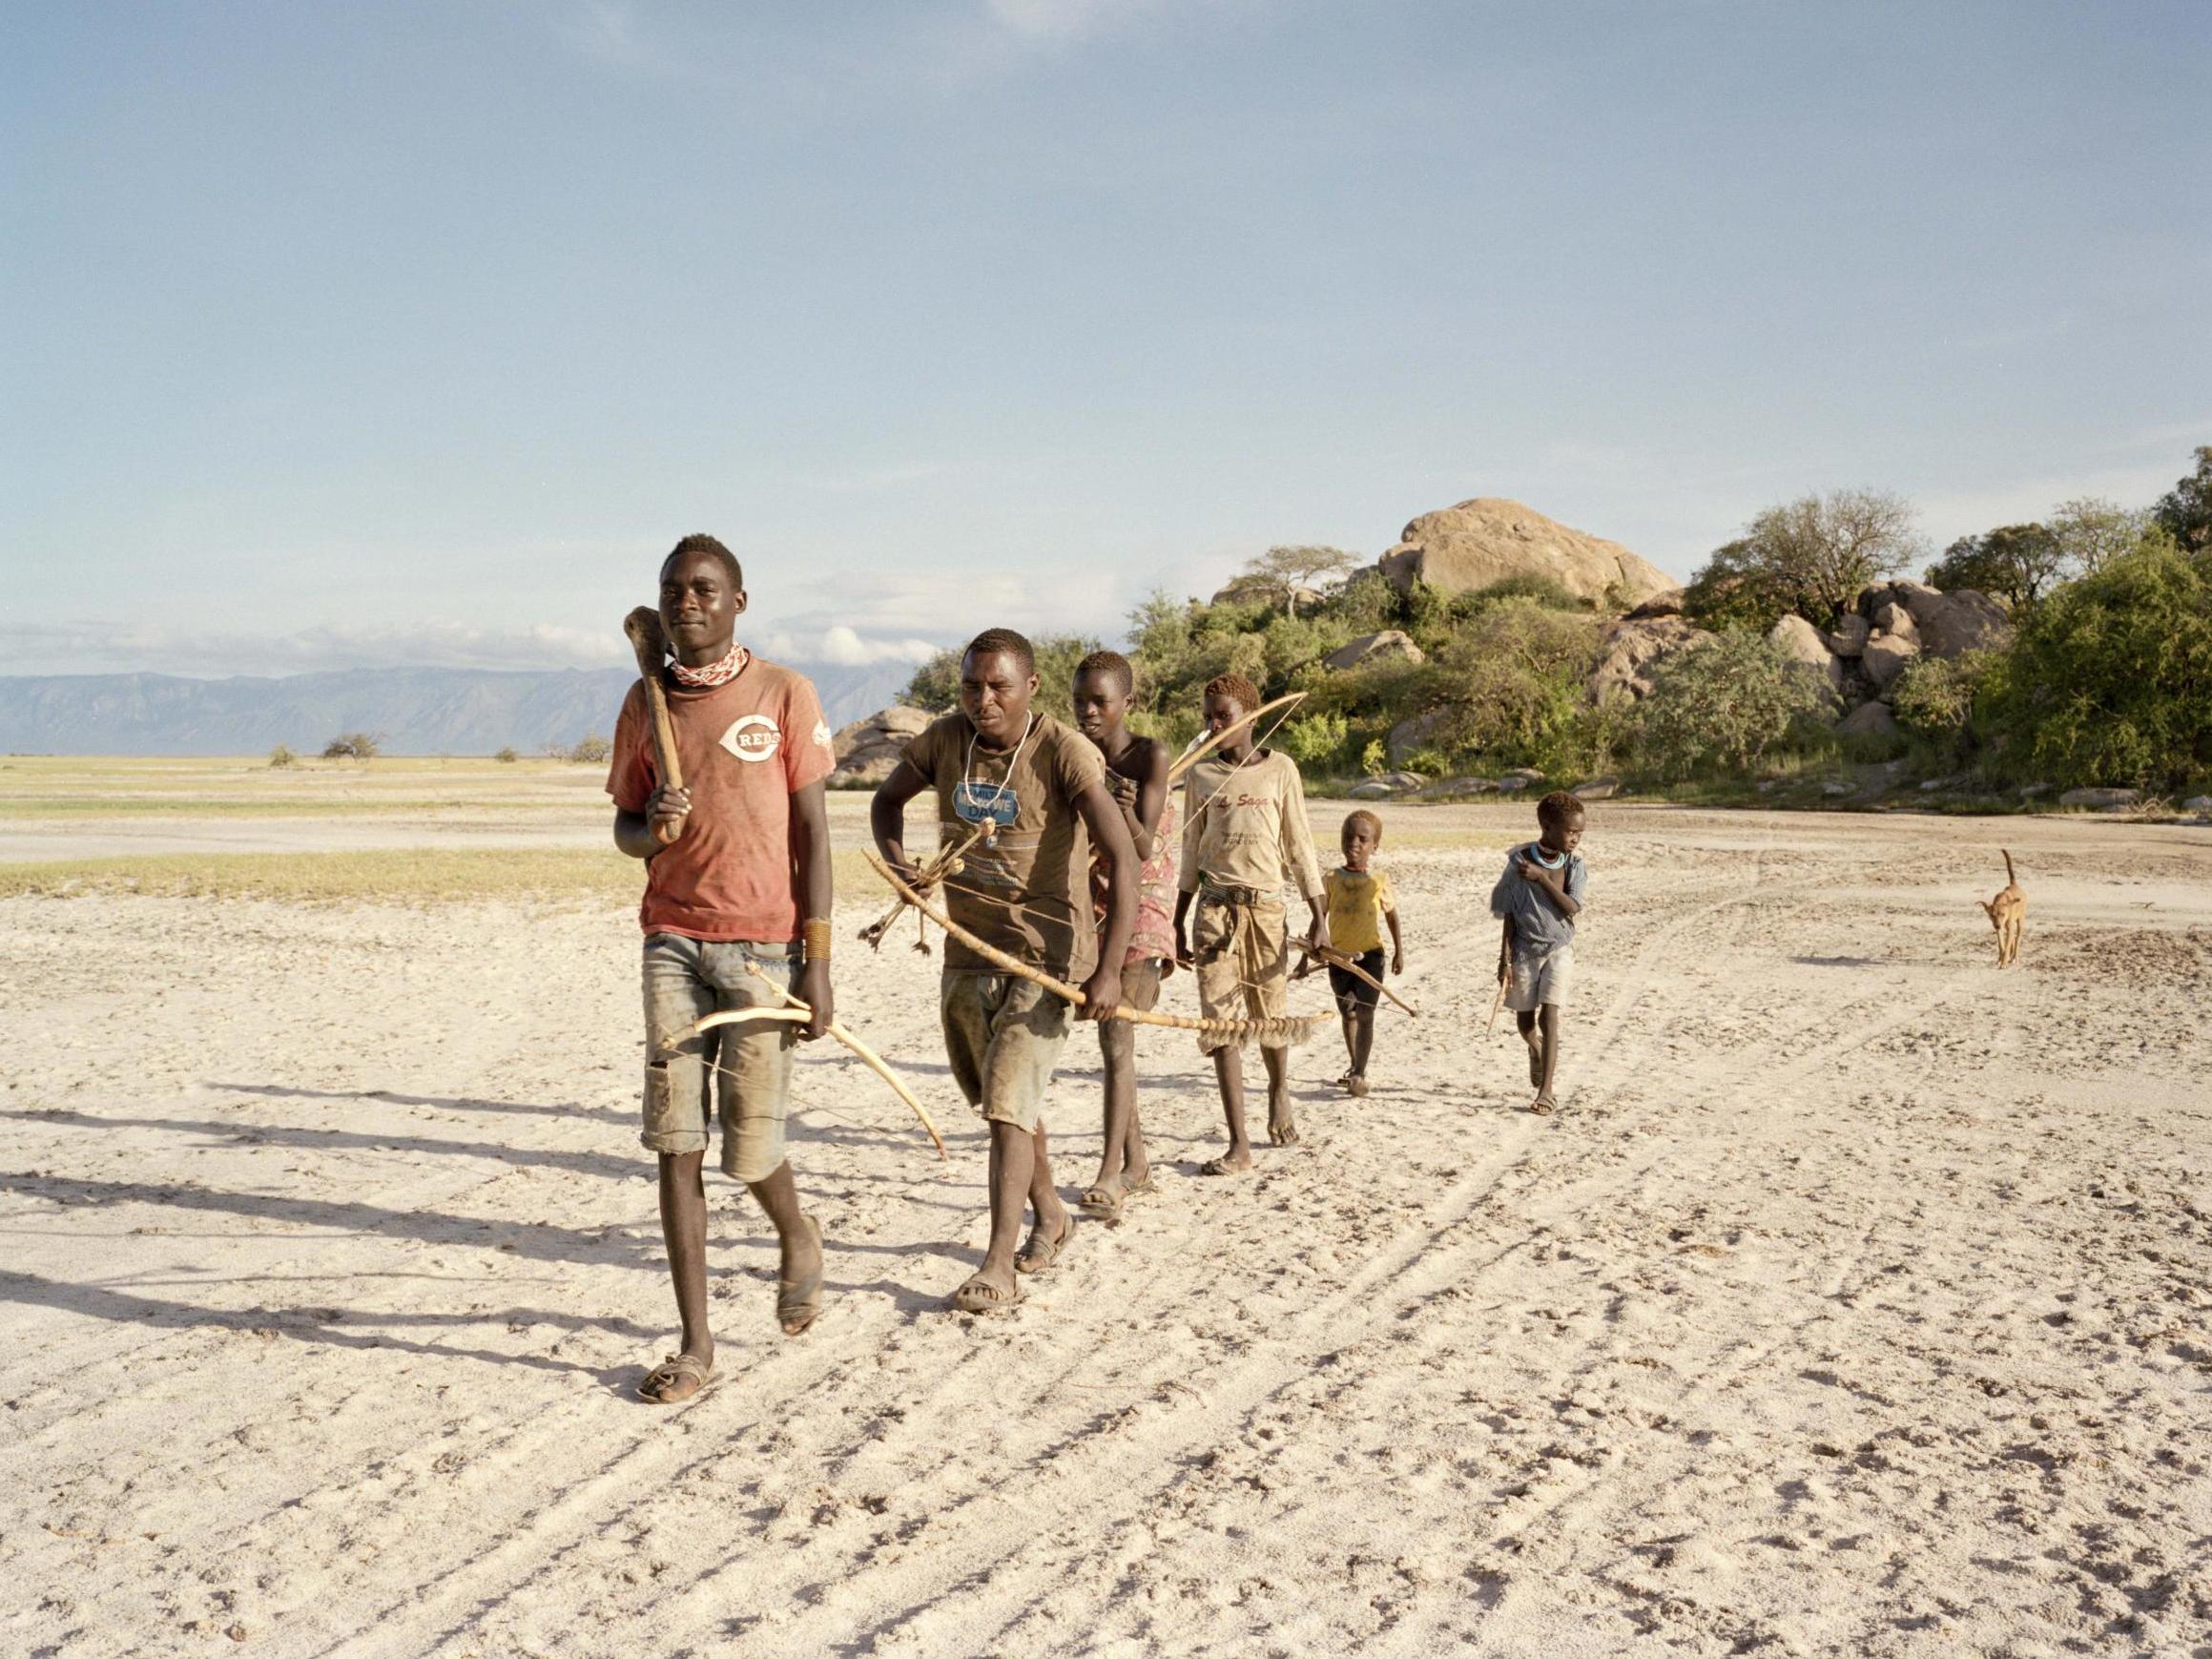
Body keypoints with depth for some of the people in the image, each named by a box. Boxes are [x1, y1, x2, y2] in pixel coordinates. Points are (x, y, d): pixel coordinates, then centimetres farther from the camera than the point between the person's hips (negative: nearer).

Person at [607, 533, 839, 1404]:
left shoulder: (783, 695, -1)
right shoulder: (645, 702, 9)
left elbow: (811, 831, -2)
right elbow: (624, 827, 16)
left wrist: (817, 960, -6)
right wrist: (653, 827, -10)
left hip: (763, 942, -3)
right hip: (673, 939, 3)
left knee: (750, 1148, -1)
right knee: (676, 1141, -2)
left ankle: (798, 1237, 34)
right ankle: (695, 1343, 7)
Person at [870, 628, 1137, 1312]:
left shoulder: (1064, 752, -17)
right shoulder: (944, 740, -1)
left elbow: (1123, 857, -23)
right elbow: (887, 799, 18)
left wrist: (1109, 969, -30)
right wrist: (895, 859, -5)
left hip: (1047, 953, -6)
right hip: (967, 950, 6)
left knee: (1008, 1099, -15)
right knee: (997, 1099, 18)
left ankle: (998, 1267, -12)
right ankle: (1050, 1217, 40)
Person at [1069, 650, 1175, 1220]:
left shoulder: (1151, 756, -13)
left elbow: (1143, 849, -19)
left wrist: (1127, 815, -38)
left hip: (1144, 902, -6)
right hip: (1096, 899, 6)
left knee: (1118, 1032, -16)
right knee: (1110, 1034, 11)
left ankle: (1110, 1170, -18)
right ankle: (1137, 1164, 24)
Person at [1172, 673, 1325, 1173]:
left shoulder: (1279, 769, 3)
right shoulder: (1201, 775, 8)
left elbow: (1299, 846, 5)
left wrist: (1318, 919, 1)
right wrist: (1178, 924, 14)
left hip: (1266, 906, -1)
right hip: (1214, 906, 1)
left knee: (1269, 1017, 8)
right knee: (1220, 1022, -7)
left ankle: (1279, 1094, 41)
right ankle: (1238, 1145, -6)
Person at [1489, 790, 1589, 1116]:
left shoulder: (1574, 866, -5)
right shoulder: (1519, 863, -10)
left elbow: (1572, 908, -18)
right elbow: (1510, 915, -6)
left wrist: (1542, 878, -26)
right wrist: (1505, 959, -8)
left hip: (1559, 948, 0)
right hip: (1525, 950, 0)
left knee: (1549, 1015, -13)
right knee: (1525, 1021, 11)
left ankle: (1546, 1091, -10)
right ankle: (1537, 1052, 47)